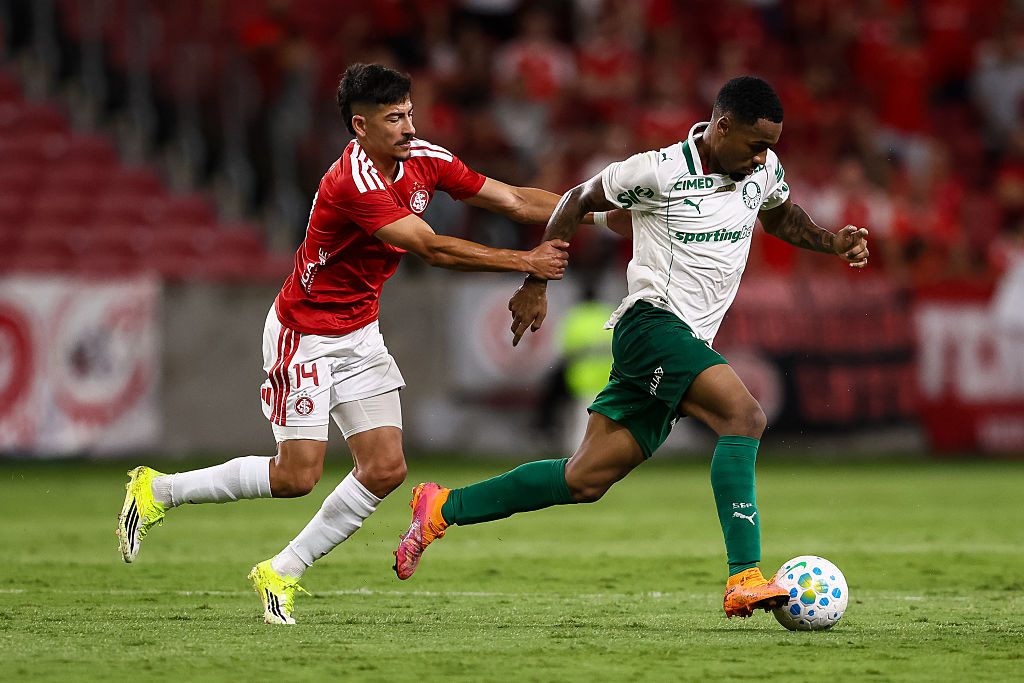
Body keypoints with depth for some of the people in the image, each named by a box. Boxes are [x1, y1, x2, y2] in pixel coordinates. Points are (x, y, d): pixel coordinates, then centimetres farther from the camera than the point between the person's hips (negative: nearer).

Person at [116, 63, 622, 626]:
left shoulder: (424, 160, -4)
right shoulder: (354, 183, -29)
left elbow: (516, 201, 1)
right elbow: (431, 248, -31)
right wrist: (525, 262, -28)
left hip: (360, 336, 8)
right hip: (304, 335, -8)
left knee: (385, 468, -4)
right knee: (297, 475, -9)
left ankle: (282, 573, 9)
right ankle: (159, 490, 11)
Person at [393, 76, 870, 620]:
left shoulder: (763, 170, 8)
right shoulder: (659, 172, -12)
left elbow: (781, 216, 31)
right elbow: (577, 201, 2)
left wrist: (832, 243, 12)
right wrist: (536, 284, 3)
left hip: (687, 346, 8)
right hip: (650, 324, -8)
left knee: (586, 480, 5)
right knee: (744, 415, -28)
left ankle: (442, 509, 18)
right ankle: (744, 579, -32)